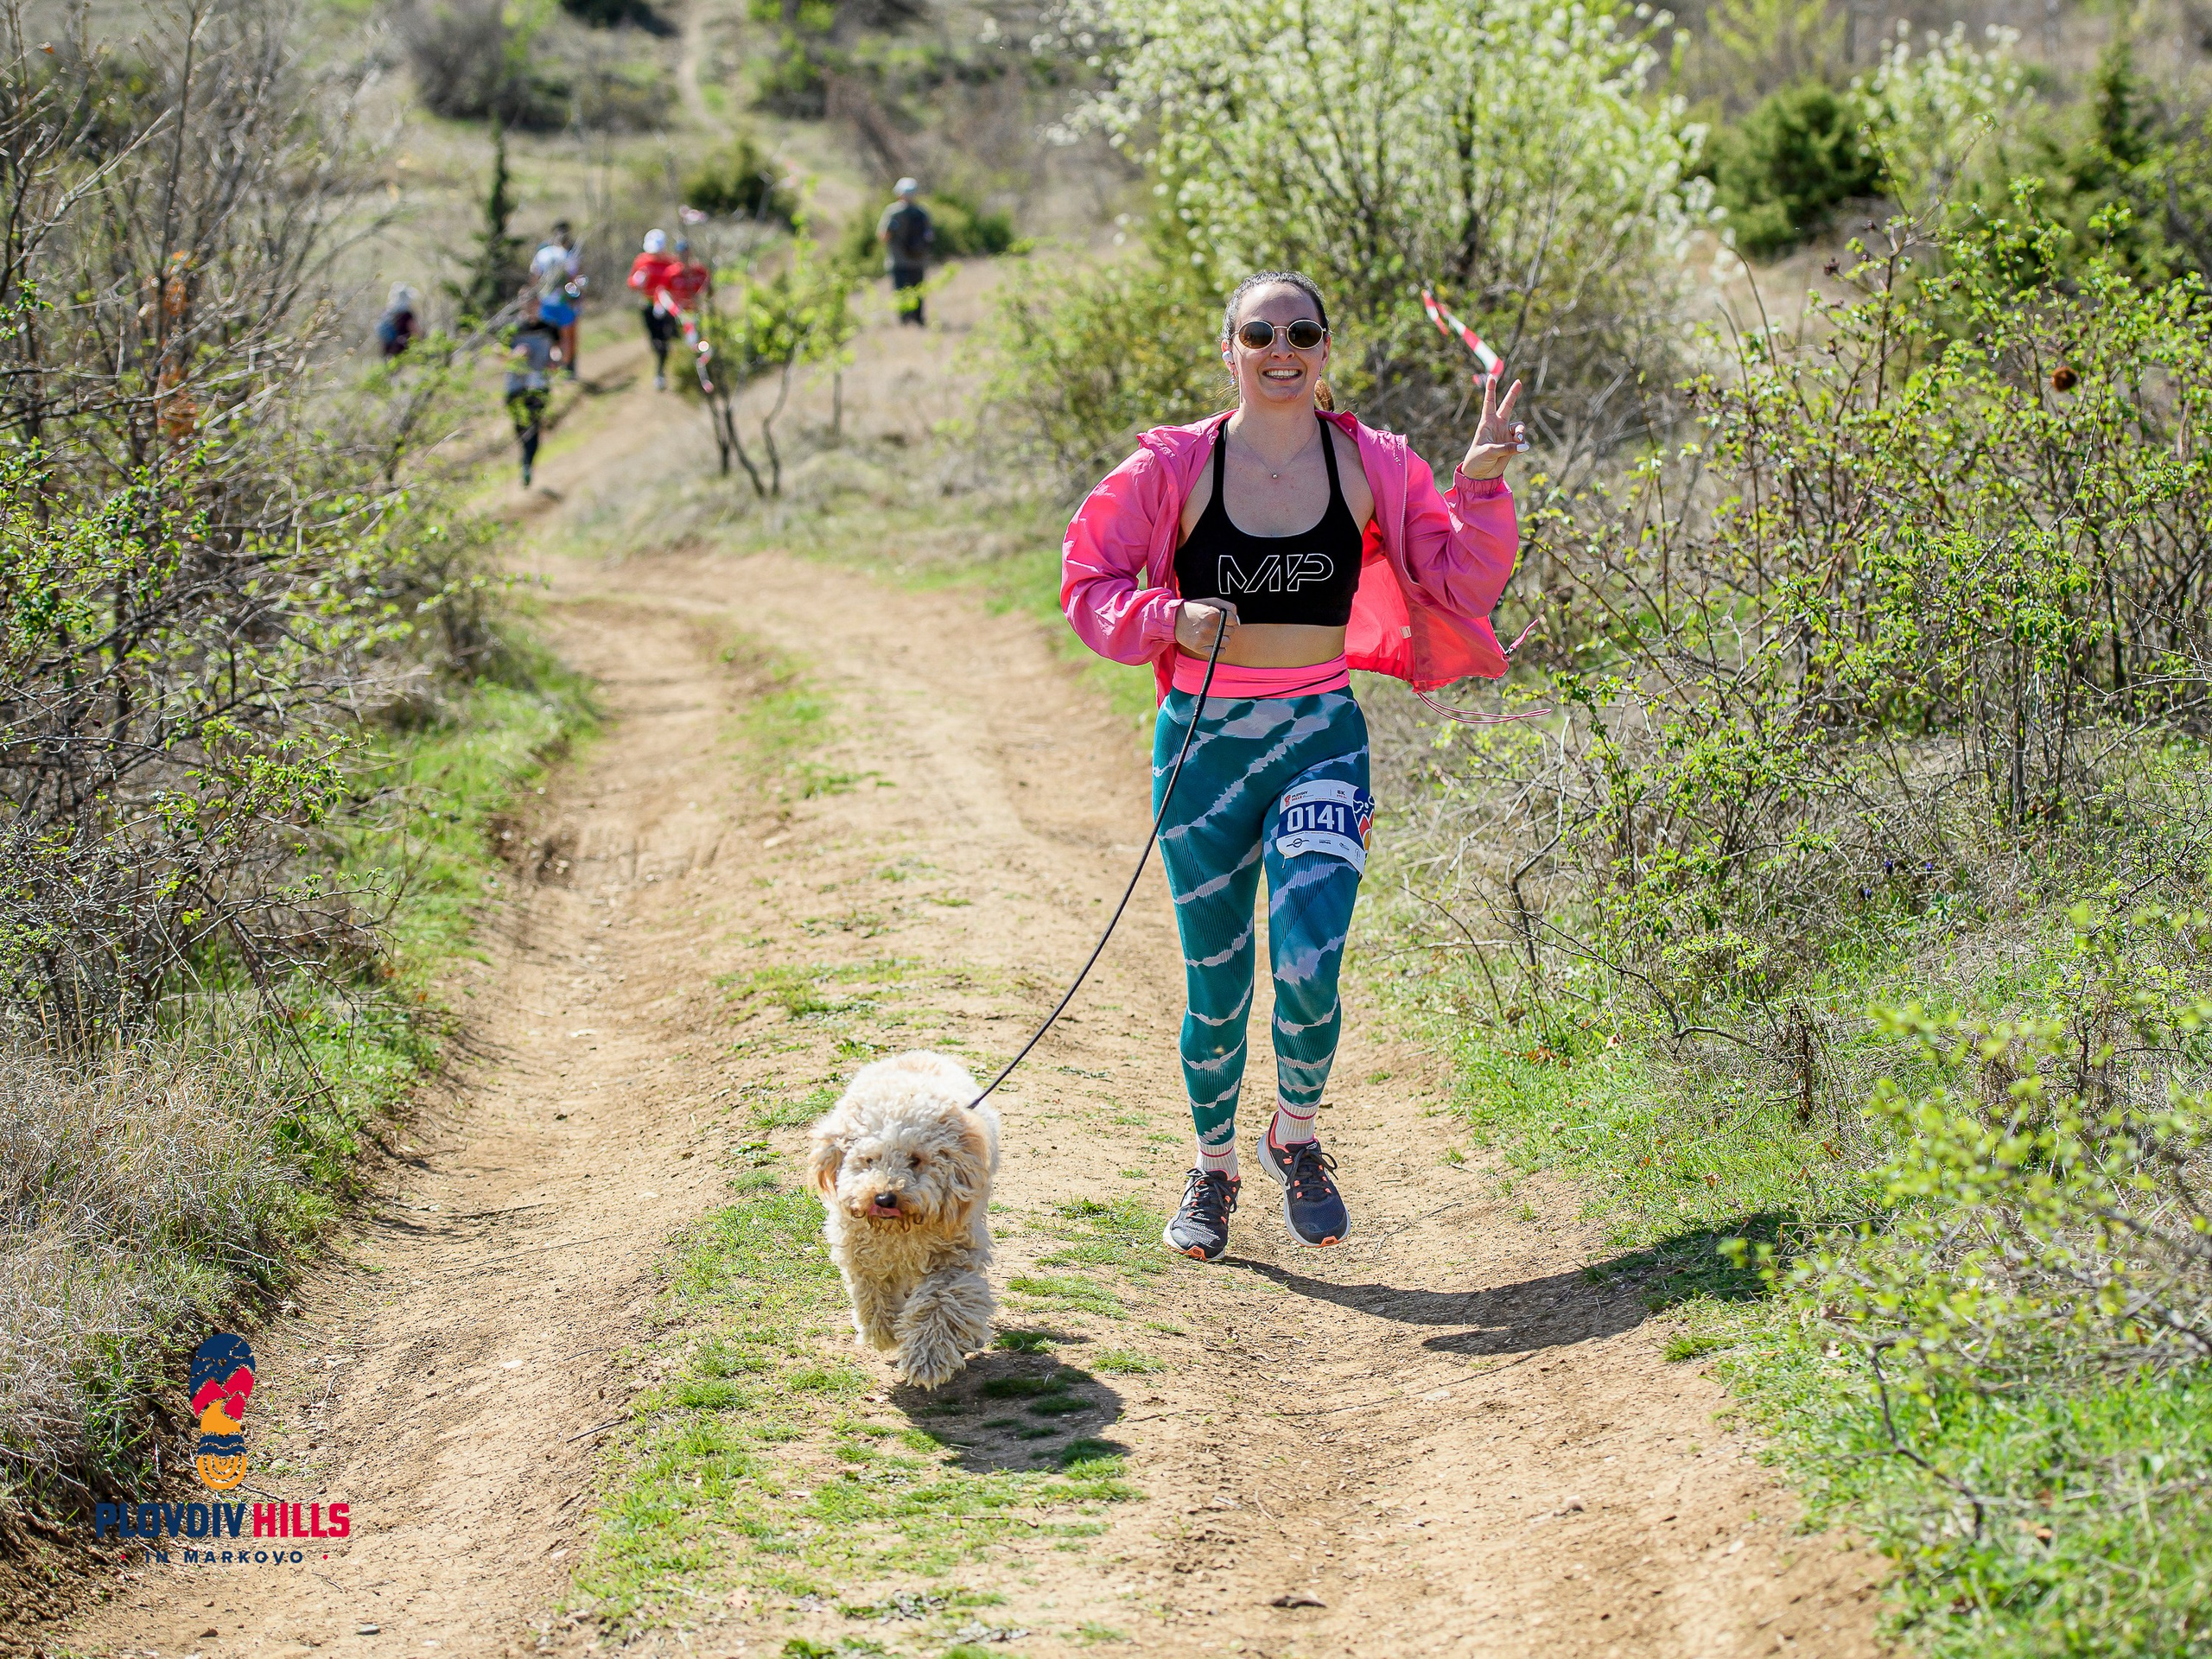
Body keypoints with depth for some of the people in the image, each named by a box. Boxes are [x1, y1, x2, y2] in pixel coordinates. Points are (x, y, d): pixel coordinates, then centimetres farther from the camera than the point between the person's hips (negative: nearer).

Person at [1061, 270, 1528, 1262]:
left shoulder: (1372, 466, 0)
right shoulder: (1176, 466, -4)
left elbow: (1462, 586, 4)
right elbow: (1089, 580, 3)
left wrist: (1482, 486, -11)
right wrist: (1171, 616, -13)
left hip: (1321, 739, 0)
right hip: (1204, 741, 0)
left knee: (1308, 972, -16)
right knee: (1216, 986, 7)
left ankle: (1297, 1138, 15)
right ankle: (1213, 1170, 32)